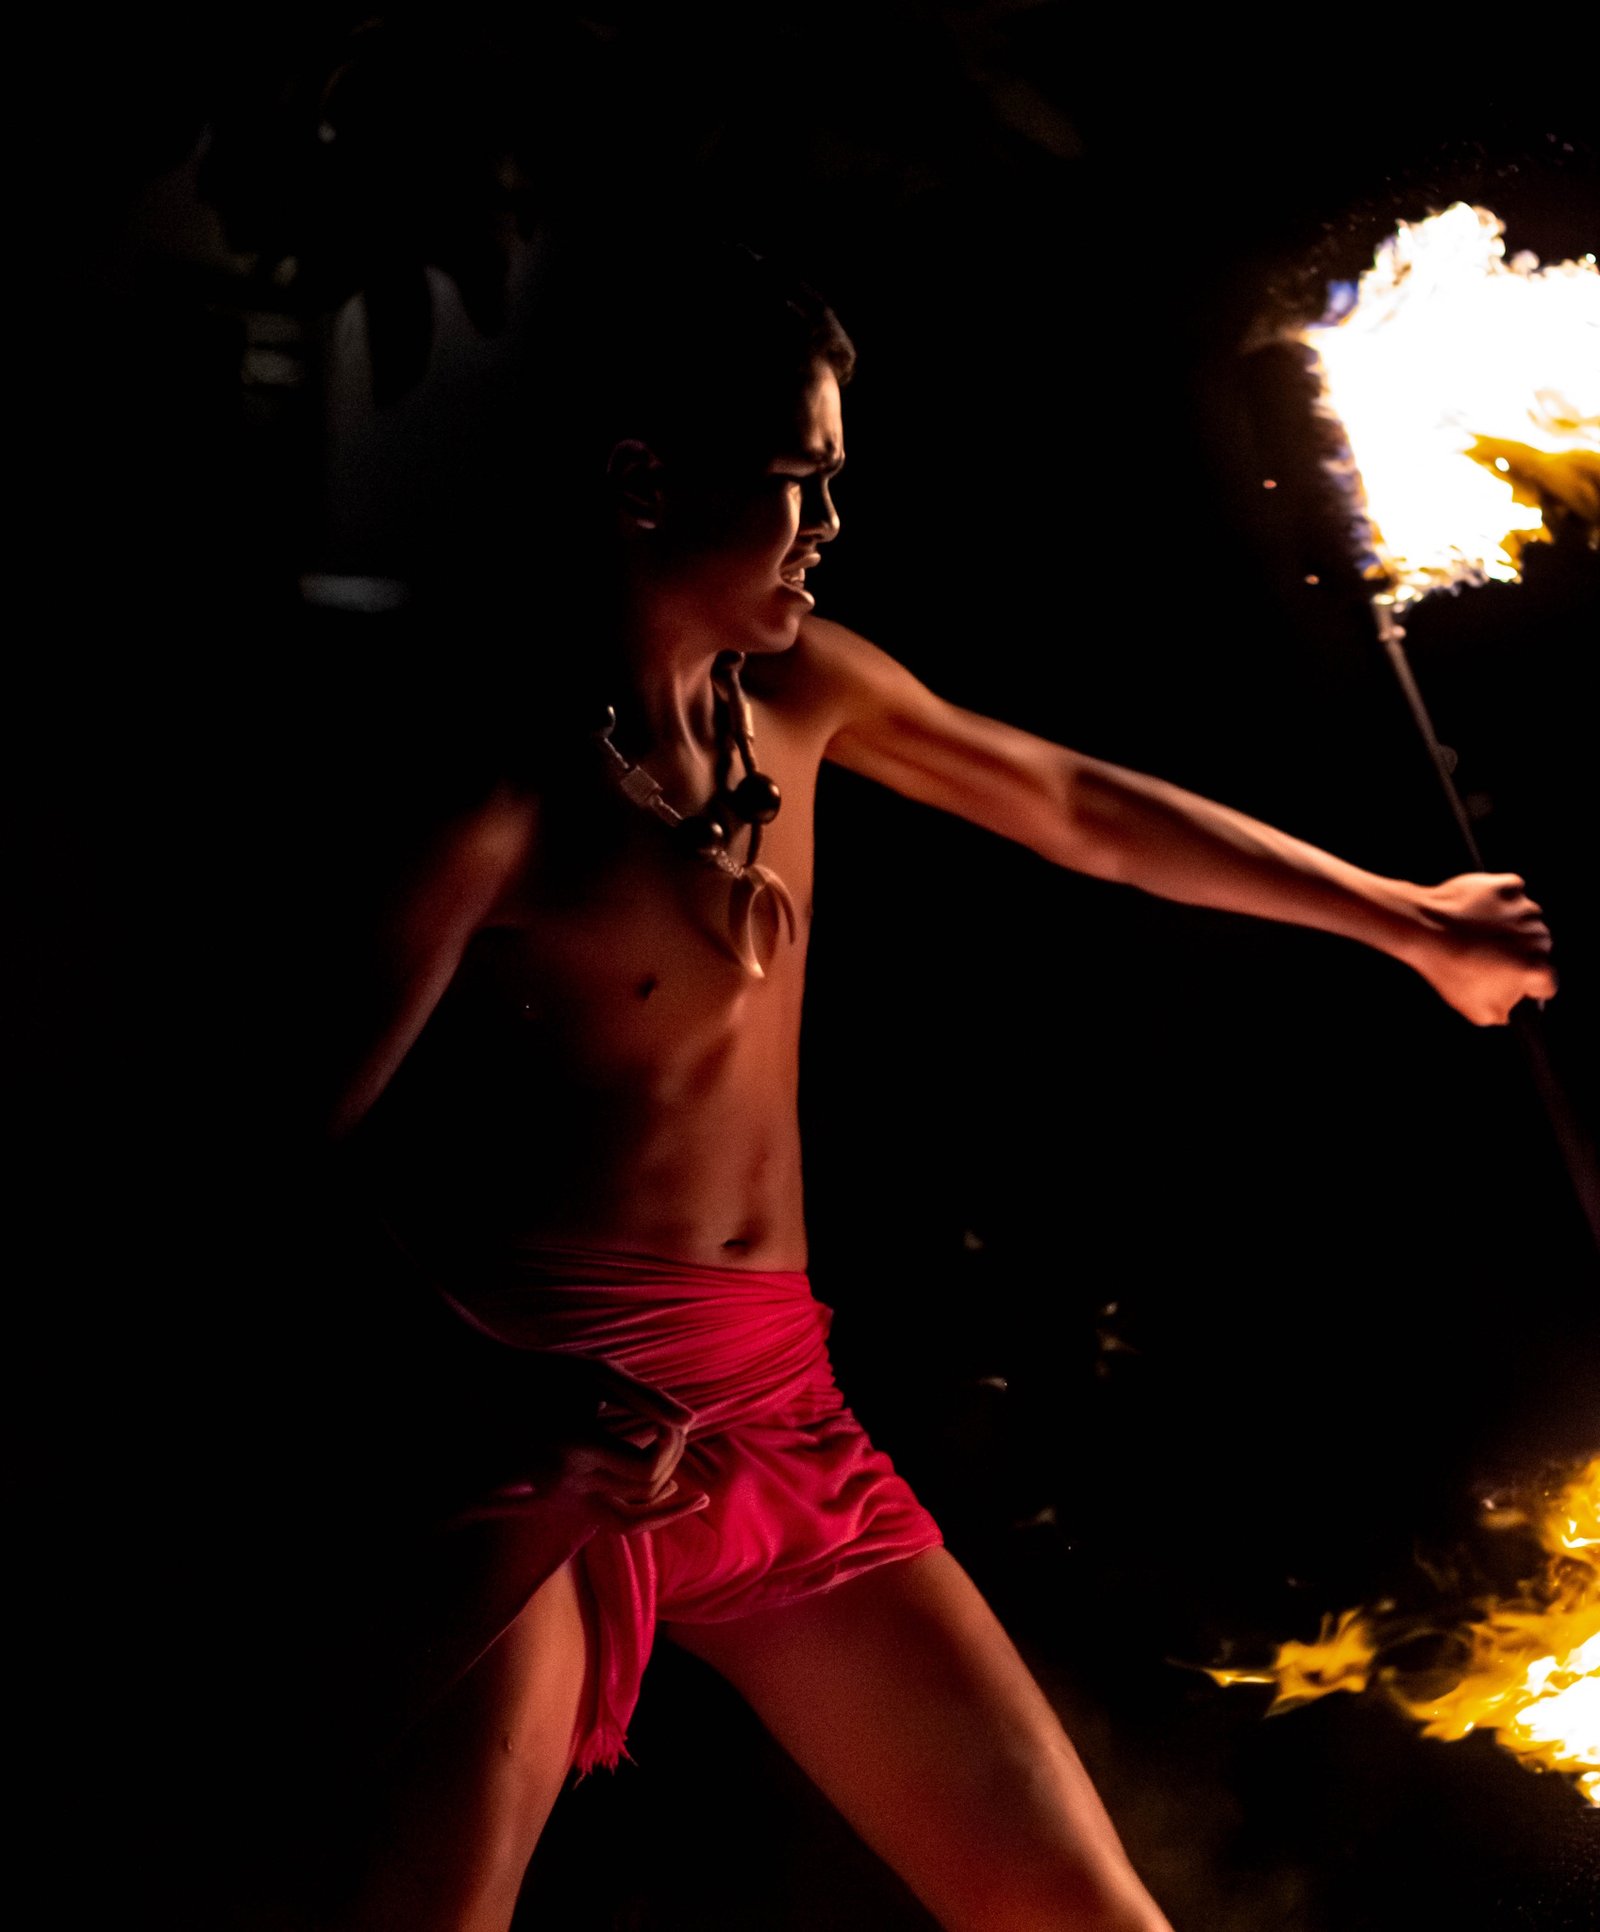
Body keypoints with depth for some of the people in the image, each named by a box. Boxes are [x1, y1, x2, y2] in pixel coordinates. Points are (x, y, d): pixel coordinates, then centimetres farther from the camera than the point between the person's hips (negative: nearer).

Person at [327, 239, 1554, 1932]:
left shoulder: (792, 689, 10)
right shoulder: (506, 777, -11)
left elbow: (1080, 810, 23)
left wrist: (1405, 922, 32)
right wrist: (491, 1408, -35)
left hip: (775, 1411, 7)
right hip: (540, 1418, -6)